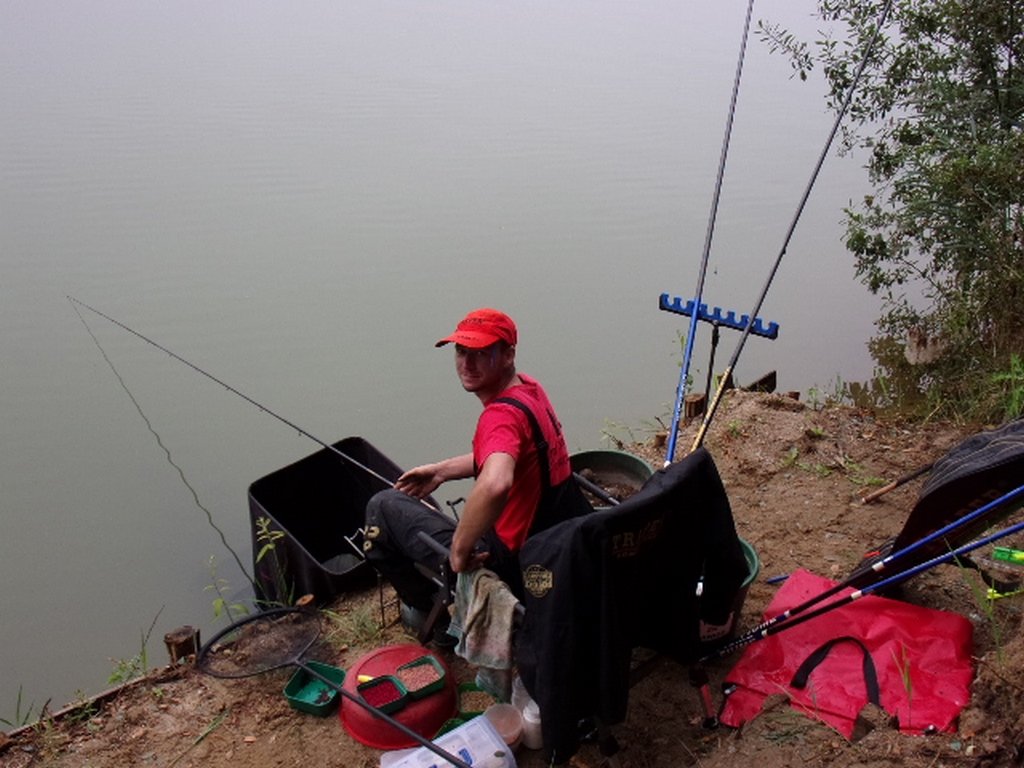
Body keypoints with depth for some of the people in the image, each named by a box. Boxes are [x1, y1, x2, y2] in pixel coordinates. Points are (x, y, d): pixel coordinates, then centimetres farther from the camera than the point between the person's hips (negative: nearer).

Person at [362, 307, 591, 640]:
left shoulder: (502, 415, -27)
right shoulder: (531, 388, 2)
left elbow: (495, 484, -47)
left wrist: (459, 550, -32)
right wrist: (442, 471, 18)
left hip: (510, 561, -9)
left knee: (383, 507, 4)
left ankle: (436, 612, 18)